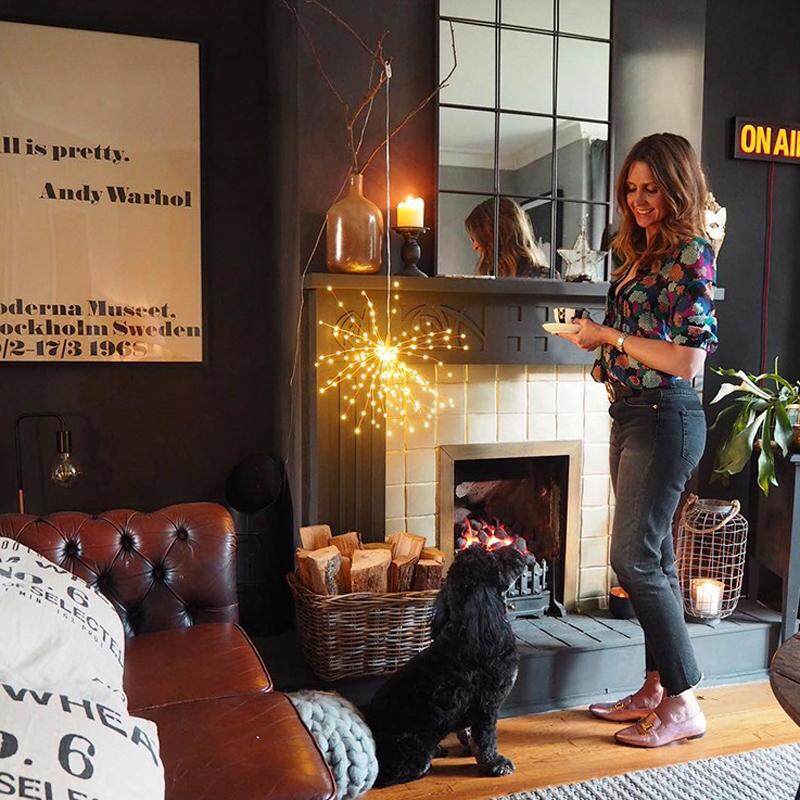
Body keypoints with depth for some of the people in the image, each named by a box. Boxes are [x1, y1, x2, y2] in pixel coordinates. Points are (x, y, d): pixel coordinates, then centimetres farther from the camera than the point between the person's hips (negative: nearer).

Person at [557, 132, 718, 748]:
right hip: (632, 415, 9)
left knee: (635, 558, -8)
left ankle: (684, 704, 6)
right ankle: (656, 690, 25)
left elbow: (688, 360, -18)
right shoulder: (641, 253, 15)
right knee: (655, 557, 13)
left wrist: (612, 335, -14)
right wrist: (598, 340, 4)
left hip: (665, 419, -9)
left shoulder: (689, 255, -11)